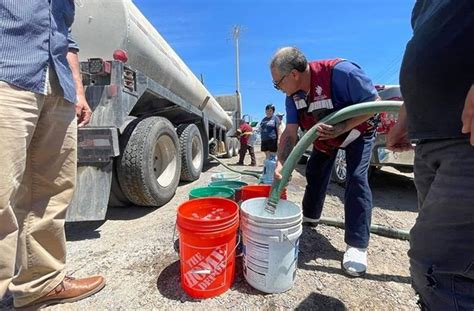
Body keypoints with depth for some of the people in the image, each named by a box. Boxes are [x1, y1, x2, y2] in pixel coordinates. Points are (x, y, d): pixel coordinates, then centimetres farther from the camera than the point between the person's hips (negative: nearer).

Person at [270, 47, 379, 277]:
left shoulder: (339, 72, -36)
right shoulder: (293, 94, -16)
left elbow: (373, 102, -28)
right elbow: (290, 132, -19)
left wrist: (340, 129, -41)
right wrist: (280, 164, -31)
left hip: (358, 130, -5)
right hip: (324, 136, 6)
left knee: (356, 179, -16)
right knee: (314, 172, 8)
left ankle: (357, 245, -7)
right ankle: (310, 216, 30)